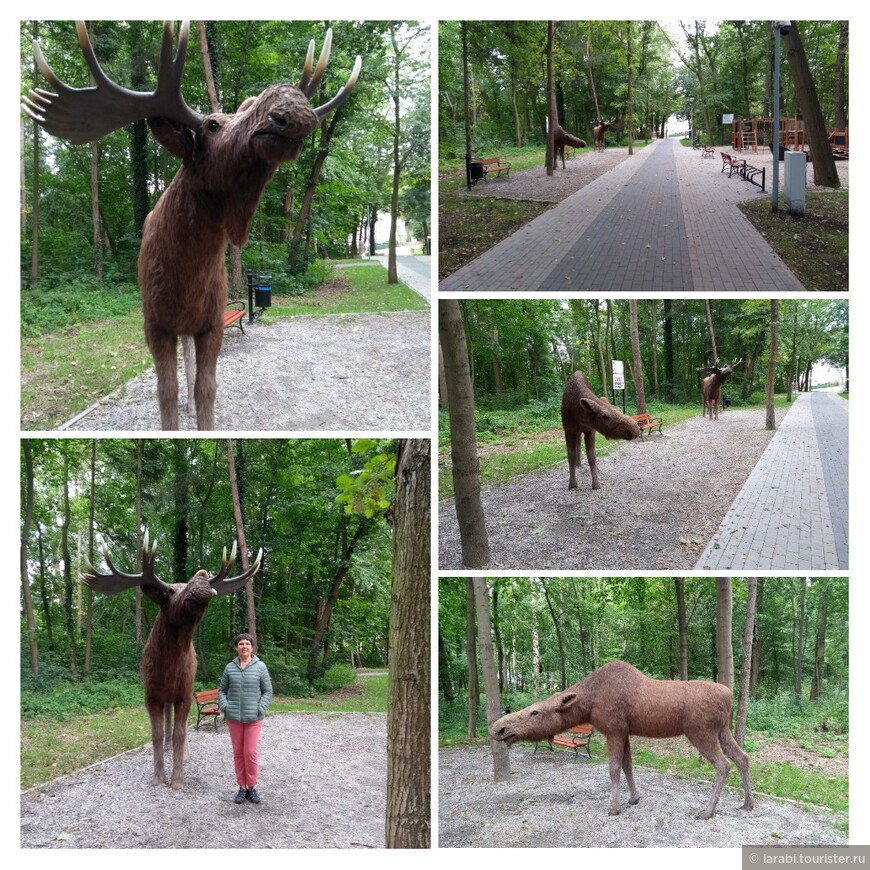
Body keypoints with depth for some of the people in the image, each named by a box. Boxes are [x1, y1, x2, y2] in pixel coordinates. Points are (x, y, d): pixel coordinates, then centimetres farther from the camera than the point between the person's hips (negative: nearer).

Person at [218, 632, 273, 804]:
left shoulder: (260, 667, -2)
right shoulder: (230, 668, 3)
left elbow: (267, 691, 0)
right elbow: (222, 690, 10)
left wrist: (260, 709, -11)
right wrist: (224, 706, -6)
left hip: (253, 718, -2)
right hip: (233, 717, 2)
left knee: (251, 753, -4)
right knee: (238, 753, 7)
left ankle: (252, 787, 9)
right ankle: (242, 787, 16)